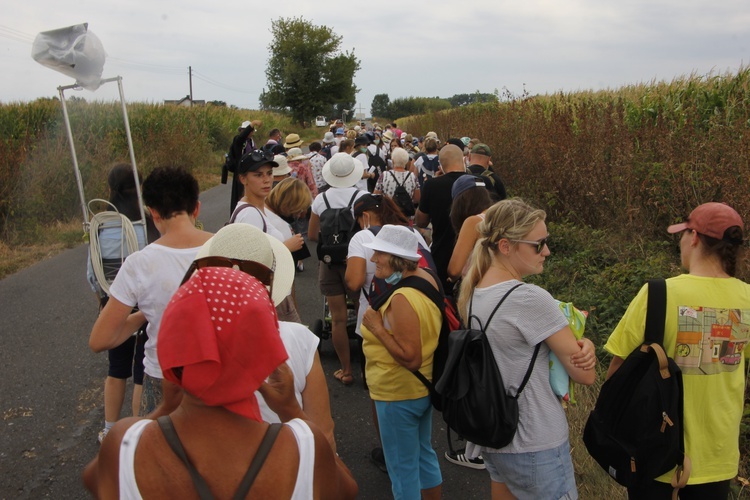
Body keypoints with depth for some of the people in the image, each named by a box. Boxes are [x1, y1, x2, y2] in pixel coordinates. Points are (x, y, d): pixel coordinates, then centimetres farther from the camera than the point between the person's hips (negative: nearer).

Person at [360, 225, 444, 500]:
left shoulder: (401, 299, -30)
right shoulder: (426, 278, -2)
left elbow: (411, 358, -31)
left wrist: (377, 327, -25)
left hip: (399, 395, -9)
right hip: (424, 388, 10)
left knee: (402, 467, 10)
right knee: (423, 454, 26)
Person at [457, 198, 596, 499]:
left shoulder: (473, 294, 2)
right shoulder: (531, 299, -24)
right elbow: (586, 375, -18)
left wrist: (581, 346, -8)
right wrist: (584, 347, 3)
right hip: (535, 446, -8)